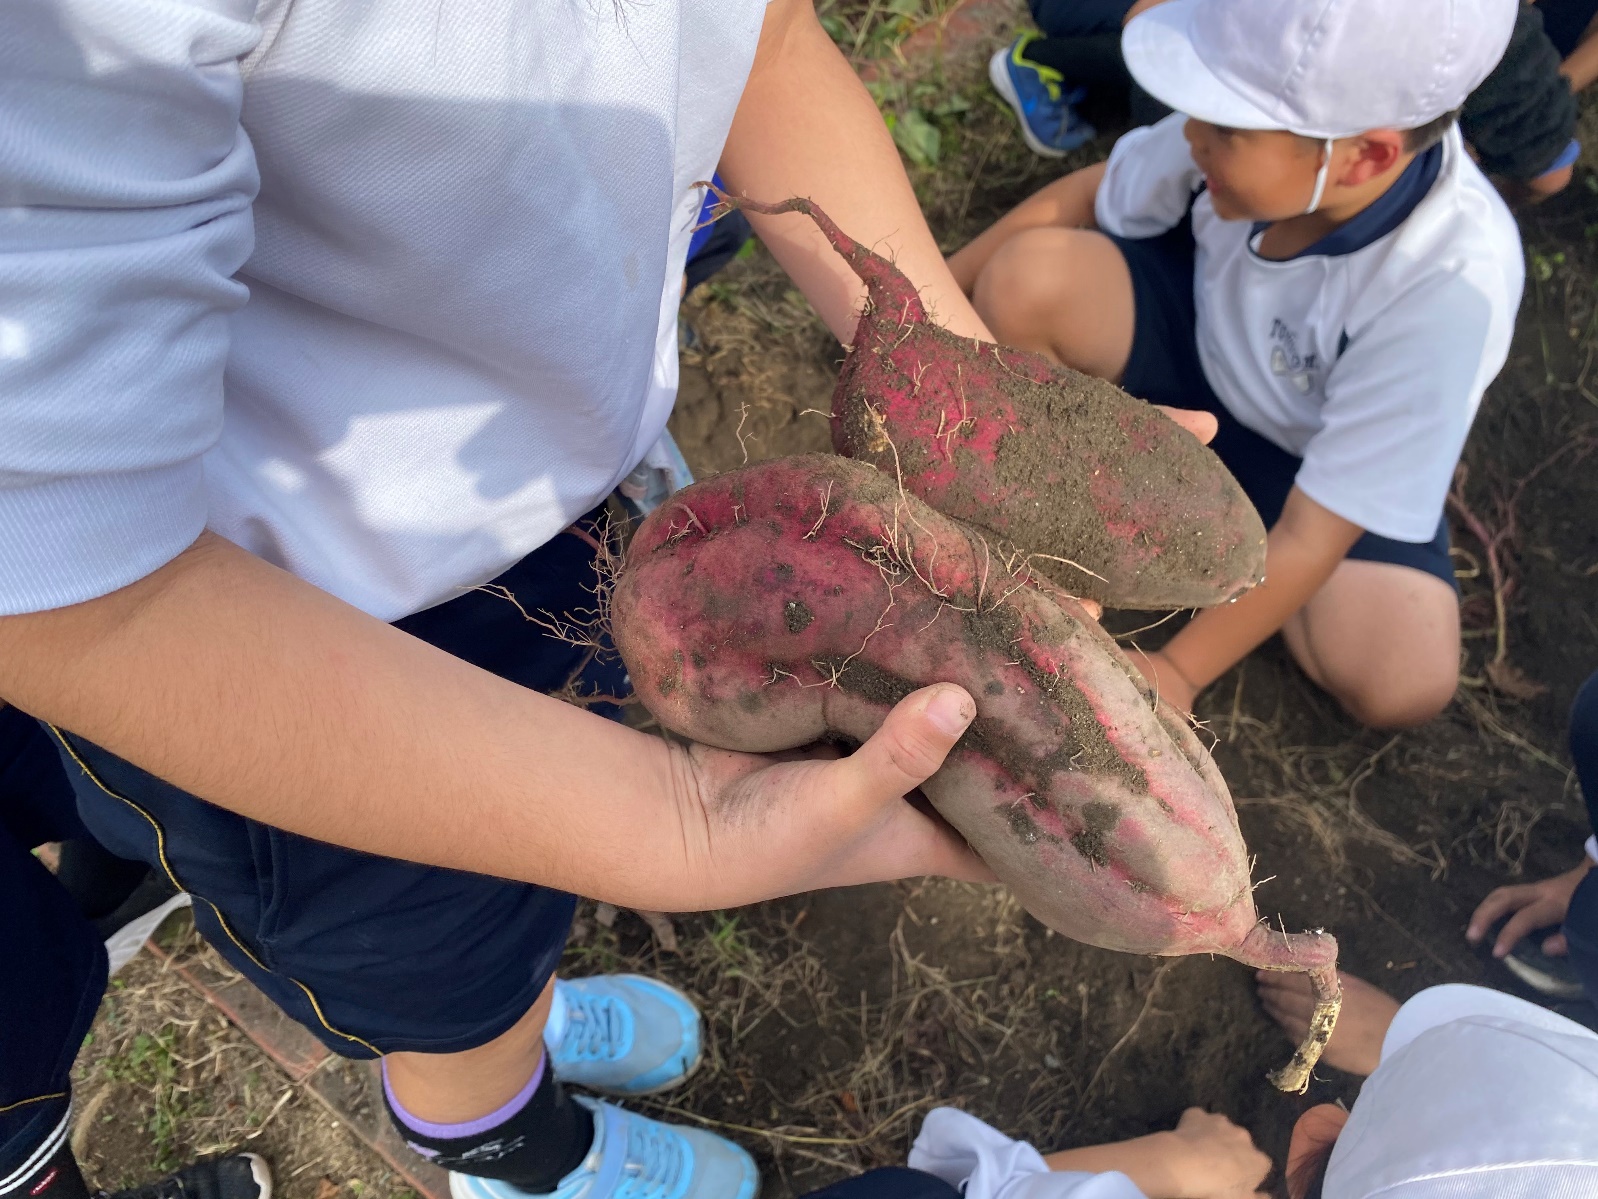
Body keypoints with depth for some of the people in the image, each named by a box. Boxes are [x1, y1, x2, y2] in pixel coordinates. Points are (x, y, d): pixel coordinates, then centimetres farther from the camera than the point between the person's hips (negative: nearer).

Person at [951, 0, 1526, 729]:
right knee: (1025, 276, -27)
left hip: (1315, 458, -2)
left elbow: (1312, 537, -29)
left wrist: (1176, 673, -24)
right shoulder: (1259, 128, -28)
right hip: (1197, 332, 2)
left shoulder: (1452, 281, -36)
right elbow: (1091, 194, -7)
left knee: (1405, 686, -22)